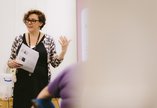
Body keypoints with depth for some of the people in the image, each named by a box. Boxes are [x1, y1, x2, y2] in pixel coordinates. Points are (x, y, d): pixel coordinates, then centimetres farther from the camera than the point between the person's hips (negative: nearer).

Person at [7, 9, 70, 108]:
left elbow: (54, 63, 1)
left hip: (41, 83, -1)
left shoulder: (49, 40, 1)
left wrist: (64, 50, -11)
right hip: (22, 83, 2)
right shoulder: (18, 39, 5)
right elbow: (10, 61, 10)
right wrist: (12, 63, -11)